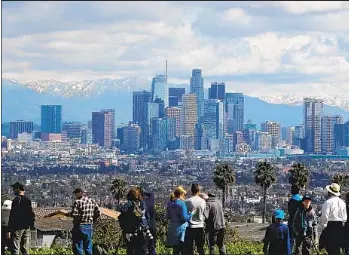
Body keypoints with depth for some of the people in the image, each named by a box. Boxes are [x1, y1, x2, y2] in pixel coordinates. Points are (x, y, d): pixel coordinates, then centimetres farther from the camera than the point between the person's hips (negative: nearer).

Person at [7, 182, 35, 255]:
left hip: (17, 228, -7)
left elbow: (12, 216, -14)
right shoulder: (28, 200, 11)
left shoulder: (16, 200, -11)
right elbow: (32, 215, 14)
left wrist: (9, 230, -14)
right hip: (27, 228, 7)